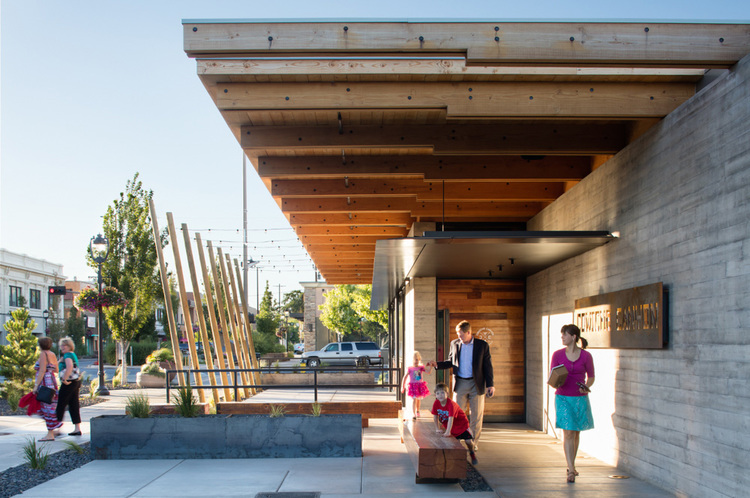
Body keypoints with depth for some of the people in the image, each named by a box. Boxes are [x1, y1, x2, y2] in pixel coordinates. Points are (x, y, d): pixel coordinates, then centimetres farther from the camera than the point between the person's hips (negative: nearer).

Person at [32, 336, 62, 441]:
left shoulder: (43, 354, -8)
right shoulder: (53, 355, 15)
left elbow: (42, 371, -15)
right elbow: (56, 370, 16)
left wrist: (36, 385, -15)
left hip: (45, 382, -8)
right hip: (52, 381, 8)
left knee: (48, 408, -6)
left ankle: (50, 434, -4)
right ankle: (52, 431, 11)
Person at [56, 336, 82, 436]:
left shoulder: (68, 355, -12)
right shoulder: (73, 355, 19)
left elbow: (69, 367, -31)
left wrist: (65, 379, -25)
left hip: (69, 382, -10)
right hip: (76, 382, 10)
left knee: (61, 404, -2)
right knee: (74, 405, 8)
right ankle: (77, 428, 7)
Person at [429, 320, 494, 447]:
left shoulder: (482, 345, -2)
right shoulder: (454, 344, 6)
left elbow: (487, 366, -1)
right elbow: (451, 362, 14)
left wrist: (490, 384, -6)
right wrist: (437, 364, -3)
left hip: (476, 384, -2)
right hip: (460, 383, 2)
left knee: (476, 415, 4)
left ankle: (473, 443, 16)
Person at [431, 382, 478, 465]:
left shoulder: (451, 404, -32)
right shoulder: (436, 403, -14)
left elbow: (451, 418, -40)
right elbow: (435, 416, -3)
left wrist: (448, 432, -46)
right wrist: (438, 429, -3)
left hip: (461, 423, -5)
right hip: (450, 425, 5)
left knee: (468, 441, -10)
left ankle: (472, 453, 18)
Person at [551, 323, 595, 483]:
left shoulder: (586, 356, -4)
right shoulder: (557, 355, -2)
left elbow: (591, 377, 8)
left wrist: (586, 387, -12)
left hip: (580, 399, 1)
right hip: (563, 398, -1)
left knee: (576, 433, 12)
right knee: (568, 433, -9)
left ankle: (571, 465, 30)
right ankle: (571, 470, -9)